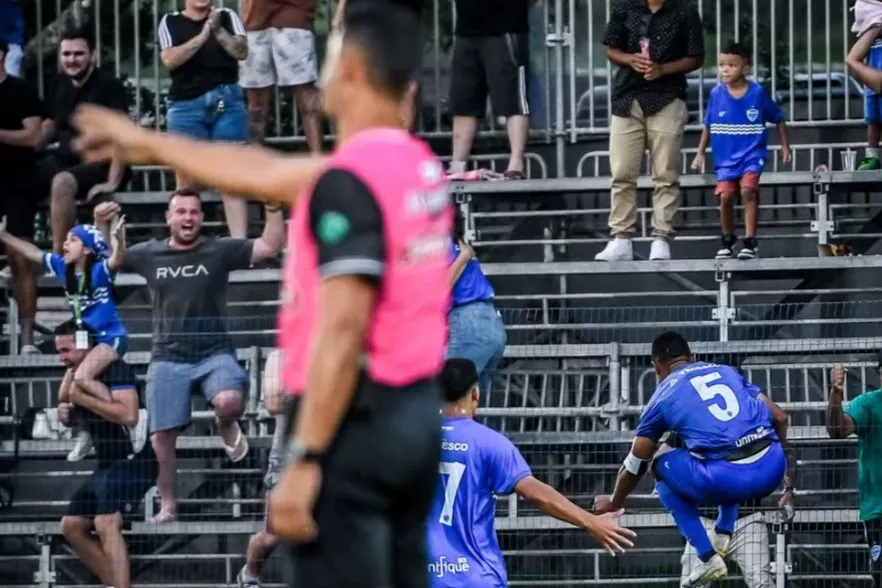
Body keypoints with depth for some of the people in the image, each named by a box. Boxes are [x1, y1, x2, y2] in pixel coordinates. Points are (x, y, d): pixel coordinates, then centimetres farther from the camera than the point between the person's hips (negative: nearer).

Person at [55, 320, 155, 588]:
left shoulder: (114, 370, -16)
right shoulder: (78, 374, 12)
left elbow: (128, 415, -31)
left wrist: (83, 398, -24)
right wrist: (65, 412, 5)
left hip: (132, 461, -11)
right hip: (106, 464, 11)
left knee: (106, 524, -28)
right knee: (71, 526, 13)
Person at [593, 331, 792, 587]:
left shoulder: (663, 396, 15)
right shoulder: (727, 371, 23)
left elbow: (635, 465, 24)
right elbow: (780, 417, 22)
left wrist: (614, 503, 44)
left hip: (725, 480, -5)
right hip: (772, 470, 5)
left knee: (662, 465, 24)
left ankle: (708, 557, 14)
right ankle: (724, 534, 27)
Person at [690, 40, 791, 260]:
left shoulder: (757, 93, -6)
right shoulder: (716, 94, -1)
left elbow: (778, 119, 6)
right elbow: (708, 126, 10)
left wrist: (785, 146, 6)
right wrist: (700, 154, 10)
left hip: (752, 154, -3)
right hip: (726, 157, 3)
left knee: (748, 190, -21)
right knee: (725, 196, -4)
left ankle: (750, 242, -18)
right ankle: (728, 240, 21)